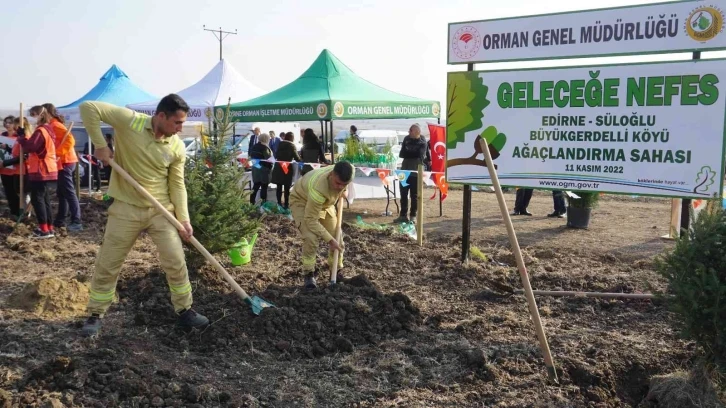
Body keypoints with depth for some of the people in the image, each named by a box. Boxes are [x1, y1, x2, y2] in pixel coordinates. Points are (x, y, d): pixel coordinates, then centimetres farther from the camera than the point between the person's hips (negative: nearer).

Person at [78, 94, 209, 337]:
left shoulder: (177, 147, -5)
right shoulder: (129, 121, -13)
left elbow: (177, 184, 1)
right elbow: (88, 108, -13)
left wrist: (184, 218, -8)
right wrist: (100, 145, -17)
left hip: (161, 210, 2)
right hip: (126, 208, -2)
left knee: (176, 262, 1)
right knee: (107, 264, 6)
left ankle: (185, 311, 19)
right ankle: (96, 315, 23)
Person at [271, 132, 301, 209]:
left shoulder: (280, 144, 8)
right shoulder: (291, 145, -6)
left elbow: (276, 156, 14)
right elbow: (296, 157, -9)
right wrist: (301, 162, 7)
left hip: (278, 168, 5)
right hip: (287, 168, -5)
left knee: (279, 186, 9)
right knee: (287, 187, -1)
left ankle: (279, 203, 12)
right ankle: (286, 204, 0)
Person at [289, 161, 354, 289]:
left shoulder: (350, 171, -29)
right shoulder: (318, 189, -46)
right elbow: (311, 220, -37)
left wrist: (344, 191, -3)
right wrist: (329, 240, -35)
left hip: (325, 203, 6)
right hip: (301, 201, -6)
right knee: (311, 238, -25)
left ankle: (338, 271, 21)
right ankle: (309, 274, -8)